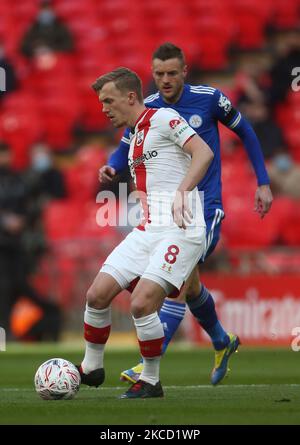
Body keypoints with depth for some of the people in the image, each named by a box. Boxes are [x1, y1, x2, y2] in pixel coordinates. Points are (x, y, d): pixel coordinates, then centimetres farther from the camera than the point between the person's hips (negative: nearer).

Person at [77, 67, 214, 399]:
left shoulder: (162, 119, -4)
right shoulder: (134, 139, 22)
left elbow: (203, 152, -17)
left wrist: (182, 191, -29)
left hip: (180, 230, -8)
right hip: (148, 230, 8)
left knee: (141, 304, -18)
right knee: (97, 294, 0)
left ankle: (151, 382, -2)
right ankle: (91, 368, 17)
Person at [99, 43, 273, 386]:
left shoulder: (210, 99, -8)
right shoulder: (145, 109, -1)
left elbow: (244, 132, 6)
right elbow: (125, 151, 7)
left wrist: (263, 183, 5)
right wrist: (111, 168, -18)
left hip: (205, 207, -5)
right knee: (190, 287, 17)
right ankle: (221, 343, 45)